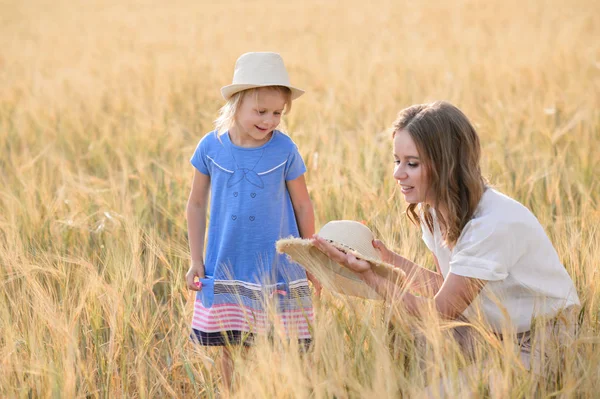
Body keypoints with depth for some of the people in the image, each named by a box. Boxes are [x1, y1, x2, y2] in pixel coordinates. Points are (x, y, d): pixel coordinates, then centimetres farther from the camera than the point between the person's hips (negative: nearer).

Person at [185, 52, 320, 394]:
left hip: (279, 268, -1)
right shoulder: (212, 147, -4)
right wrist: (196, 261, 6)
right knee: (232, 350, 6)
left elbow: (303, 206, 4)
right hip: (227, 269, 1)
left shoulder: (284, 150, -7)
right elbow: (197, 205, 7)